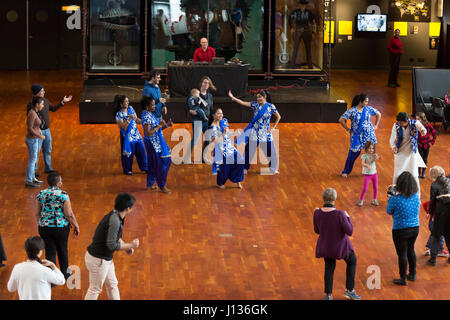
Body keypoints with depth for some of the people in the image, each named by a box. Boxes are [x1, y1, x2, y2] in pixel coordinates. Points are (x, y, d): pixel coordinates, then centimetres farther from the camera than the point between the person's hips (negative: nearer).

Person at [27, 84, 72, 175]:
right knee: (36, 151, 2)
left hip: (46, 130, 7)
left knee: (48, 150, 14)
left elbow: (53, 109, 16)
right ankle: (33, 170, 14)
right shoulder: (31, 104, -21)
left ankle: (48, 168, 27)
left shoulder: (45, 100, 2)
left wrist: (63, 102, 11)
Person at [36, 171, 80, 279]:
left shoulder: (41, 194, -5)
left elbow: (37, 213, 3)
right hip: (61, 227, -2)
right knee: (62, 251, 20)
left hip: (44, 227, 2)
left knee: (50, 253, 11)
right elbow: (69, 214, -14)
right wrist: (76, 226, -1)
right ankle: (65, 273, 38)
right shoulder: (63, 195, -16)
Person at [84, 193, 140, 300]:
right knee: (95, 289, 5)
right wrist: (130, 245, -16)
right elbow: (111, 245, -28)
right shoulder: (114, 220, -27)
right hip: (98, 260, -10)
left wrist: (127, 247, 4)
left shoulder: (116, 216, 2)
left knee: (112, 285, 21)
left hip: (105, 258, 10)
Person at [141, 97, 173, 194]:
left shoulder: (149, 114, 9)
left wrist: (166, 125, 3)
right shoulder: (146, 117, -21)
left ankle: (150, 184, 27)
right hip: (153, 143, -10)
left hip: (156, 143, 10)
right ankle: (162, 186, 7)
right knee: (160, 164, -2)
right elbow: (148, 133, -27)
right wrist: (159, 126, -22)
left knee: (153, 164, 17)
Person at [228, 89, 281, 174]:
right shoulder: (255, 105, -2)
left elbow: (278, 117, 6)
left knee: (270, 151, 3)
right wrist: (232, 97, -18)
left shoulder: (270, 106, -4)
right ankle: (245, 168, 16)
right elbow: (243, 103, -9)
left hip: (265, 133, -1)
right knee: (249, 150, 4)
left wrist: (273, 128, 1)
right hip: (254, 132, 1)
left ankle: (273, 169, 22)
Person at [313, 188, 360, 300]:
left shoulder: (317, 213, -18)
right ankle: (349, 290, 26)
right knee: (352, 261, 25)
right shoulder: (339, 214, -31)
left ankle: (328, 295, 26)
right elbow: (349, 232, -22)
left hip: (326, 245, 3)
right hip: (340, 246, -3)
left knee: (329, 268, 25)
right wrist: (348, 217, -8)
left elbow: (317, 231, -1)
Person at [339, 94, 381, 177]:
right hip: (356, 135, -3)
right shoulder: (352, 111, -12)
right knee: (354, 152, 0)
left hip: (368, 134, 3)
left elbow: (378, 114, 15)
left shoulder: (368, 109, 0)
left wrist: (376, 126, 11)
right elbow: (341, 120, -12)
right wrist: (348, 129, -7)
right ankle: (346, 172, 15)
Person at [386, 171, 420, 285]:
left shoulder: (396, 199, -22)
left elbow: (389, 212, -7)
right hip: (415, 228, 5)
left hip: (401, 230, -5)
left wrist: (391, 197, 3)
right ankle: (412, 274, 38)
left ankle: (403, 279, 20)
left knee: (402, 254, 8)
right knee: (410, 250, 24)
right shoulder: (416, 196, -7)